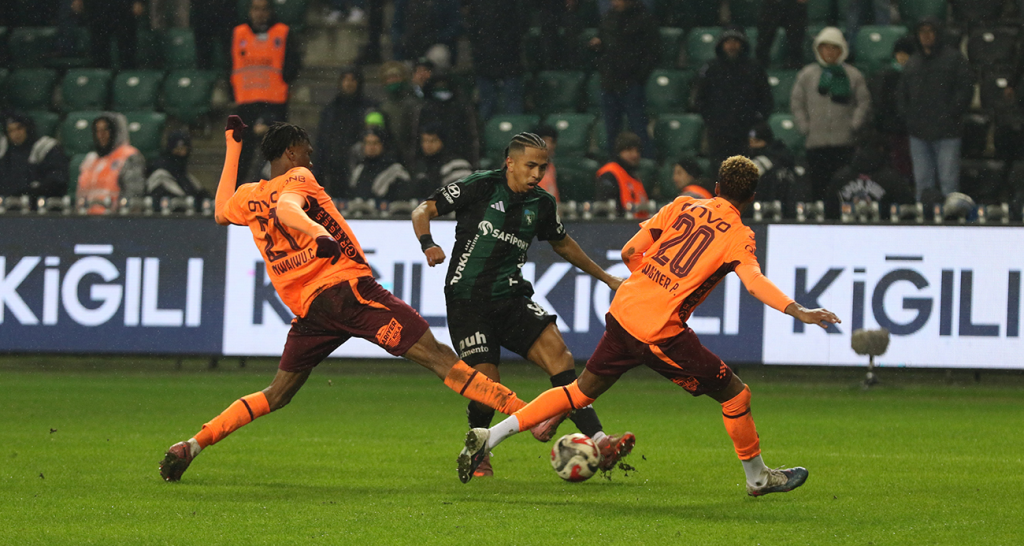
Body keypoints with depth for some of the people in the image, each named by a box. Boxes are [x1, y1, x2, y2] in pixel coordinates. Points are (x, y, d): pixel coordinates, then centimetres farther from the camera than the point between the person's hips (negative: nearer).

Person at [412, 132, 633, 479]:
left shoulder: (540, 205, 10)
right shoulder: (481, 187, -5)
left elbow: (563, 244, 29)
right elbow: (423, 211, -2)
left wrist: (605, 277, 36)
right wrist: (428, 244, -23)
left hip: (511, 297, 4)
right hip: (468, 298, -4)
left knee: (555, 349, -20)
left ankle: (597, 441, -29)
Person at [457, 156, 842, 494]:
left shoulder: (683, 207, 12)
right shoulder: (738, 236, -3)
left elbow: (630, 252, 12)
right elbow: (753, 279, -22)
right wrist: (796, 311, -31)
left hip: (623, 312, 6)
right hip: (661, 333, -6)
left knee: (581, 392, 17)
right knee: (734, 395, 9)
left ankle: (489, 437, 11)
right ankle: (758, 477, 22)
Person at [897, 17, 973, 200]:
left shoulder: (953, 58, 1)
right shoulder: (913, 62, 17)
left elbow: (966, 89, -5)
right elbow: (901, 94, 22)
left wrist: (951, 114, -12)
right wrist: (907, 114, 5)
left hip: (946, 132, -5)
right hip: (918, 133, 5)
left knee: (948, 183, -6)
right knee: (922, 183, 7)